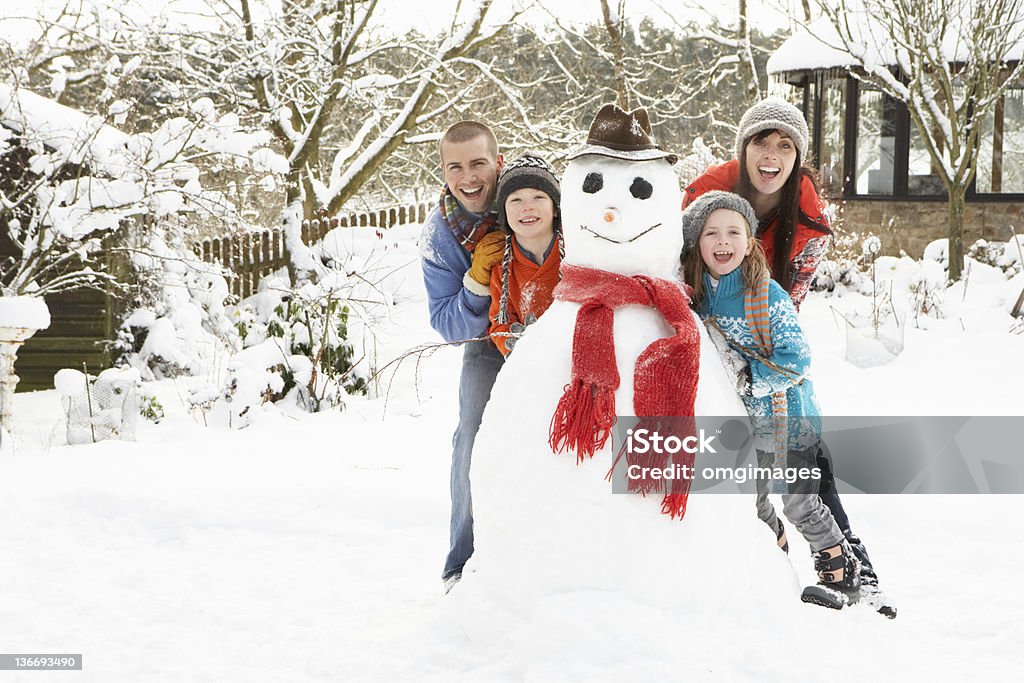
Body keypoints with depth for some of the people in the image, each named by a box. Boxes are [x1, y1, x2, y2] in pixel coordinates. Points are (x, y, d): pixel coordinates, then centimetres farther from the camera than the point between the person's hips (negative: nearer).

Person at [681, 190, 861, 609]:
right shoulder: (695, 296, -5)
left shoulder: (768, 295, -20)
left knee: (798, 503, 4)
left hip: (787, 417, -5)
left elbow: (796, 359, -22)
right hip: (739, 422, 6)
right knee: (752, 506, 18)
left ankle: (843, 572, 24)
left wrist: (747, 380, -27)